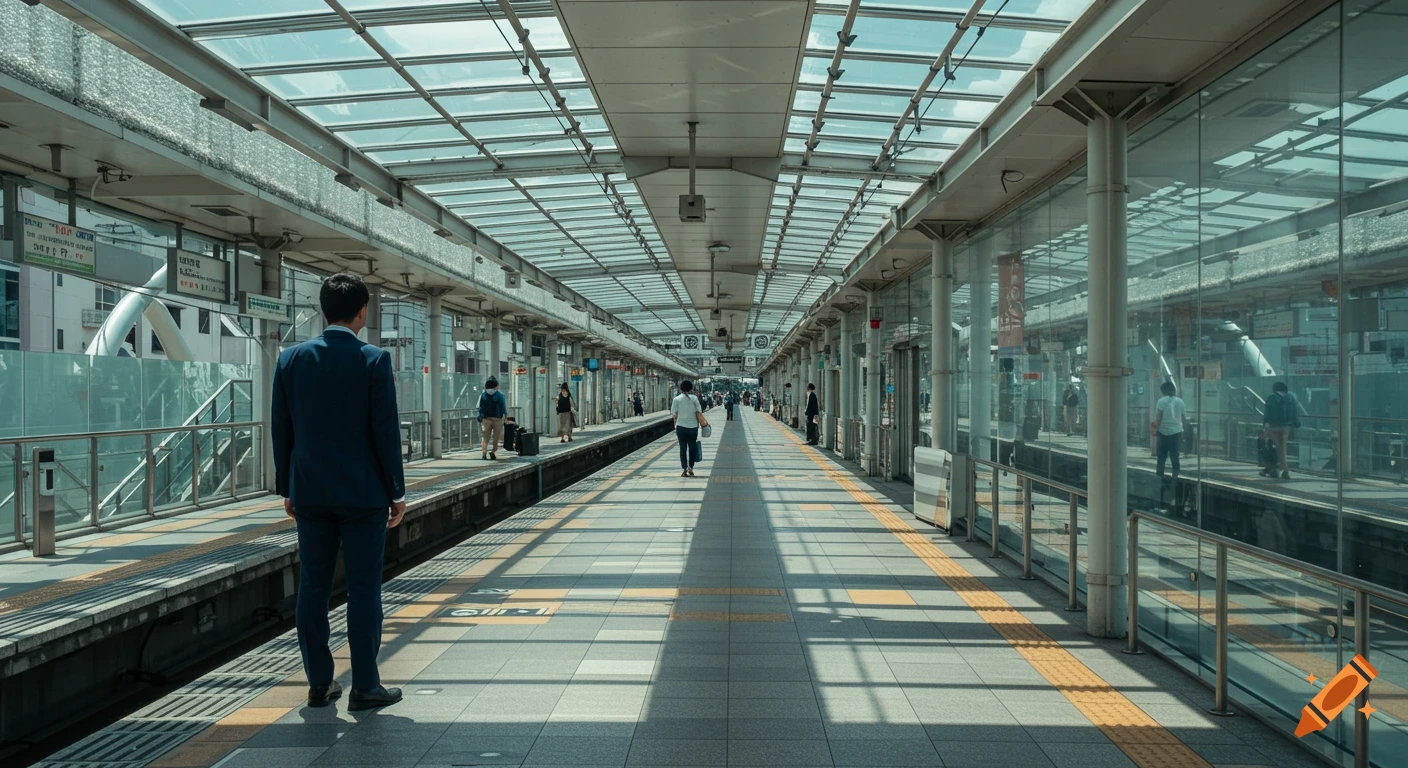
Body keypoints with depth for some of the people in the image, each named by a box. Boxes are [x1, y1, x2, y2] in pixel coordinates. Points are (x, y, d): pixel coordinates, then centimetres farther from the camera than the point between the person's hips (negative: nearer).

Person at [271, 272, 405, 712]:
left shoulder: (291, 359, 3)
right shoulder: (373, 360, -9)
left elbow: (281, 430, 6)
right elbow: (386, 432, -9)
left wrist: (287, 489, 15)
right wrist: (397, 492, -1)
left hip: (310, 494, 4)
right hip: (363, 493, -4)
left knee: (313, 587, 9)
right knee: (364, 588, 2)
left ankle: (319, 683, 17)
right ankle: (365, 687, 7)